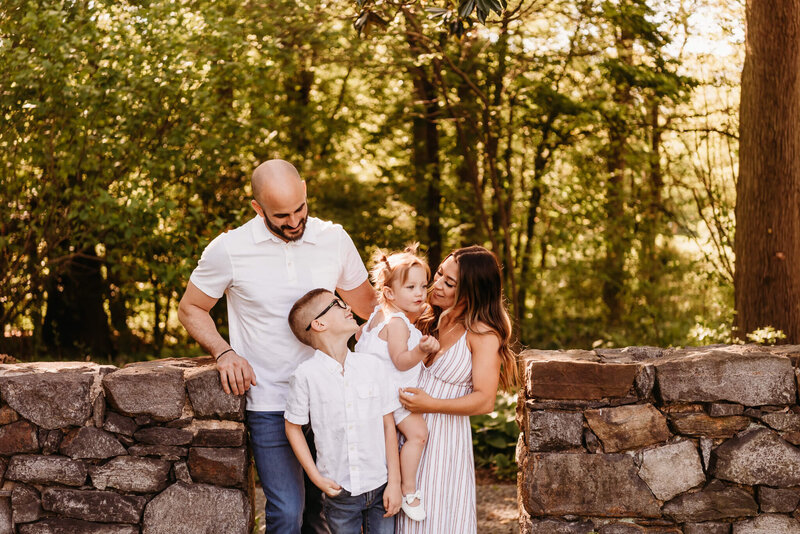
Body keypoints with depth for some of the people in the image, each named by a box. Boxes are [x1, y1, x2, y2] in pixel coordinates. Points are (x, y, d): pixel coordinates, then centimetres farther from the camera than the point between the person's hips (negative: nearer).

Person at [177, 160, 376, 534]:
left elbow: (367, 304, 15)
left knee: (323, 500, 11)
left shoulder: (334, 240, 2)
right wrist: (223, 352, -10)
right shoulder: (229, 250, -6)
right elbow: (190, 309, 6)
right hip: (269, 405, -3)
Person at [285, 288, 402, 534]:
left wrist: (394, 482, 0)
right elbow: (293, 427, 1)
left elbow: (388, 424, 2)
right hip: (340, 492, -2)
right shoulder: (306, 375, -10)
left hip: (380, 486, 2)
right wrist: (316, 477, -3)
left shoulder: (373, 366, -2)